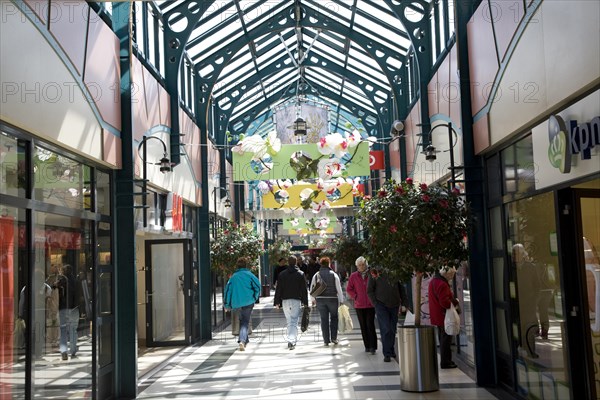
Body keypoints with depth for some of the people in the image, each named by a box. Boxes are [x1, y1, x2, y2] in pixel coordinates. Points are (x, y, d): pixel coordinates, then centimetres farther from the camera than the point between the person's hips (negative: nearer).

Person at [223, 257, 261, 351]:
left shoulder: (233, 276, 6)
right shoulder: (249, 275, -3)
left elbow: (227, 289, 6)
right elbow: (257, 285, -10)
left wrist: (227, 304, 11)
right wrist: (255, 297, 5)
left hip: (237, 303, 3)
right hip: (248, 302, -3)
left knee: (242, 321, 20)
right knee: (245, 322, 0)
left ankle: (244, 341, 22)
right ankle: (242, 340, -18)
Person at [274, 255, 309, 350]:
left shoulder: (282, 274, 3)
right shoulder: (300, 274, 0)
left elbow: (278, 289, 4)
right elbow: (304, 289, 1)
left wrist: (277, 302, 8)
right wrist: (305, 302, 6)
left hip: (285, 300, 2)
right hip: (296, 300, -2)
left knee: (289, 321, 14)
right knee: (294, 321, -4)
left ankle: (292, 340, 21)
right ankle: (291, 341, -17)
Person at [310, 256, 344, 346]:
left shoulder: (316, 275, 2)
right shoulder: (334, 275, -5)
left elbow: (312, 288, 7)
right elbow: (339, 289, -6)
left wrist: (313, 299, 21)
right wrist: (341, 301, 0)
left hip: (320, 299, 2)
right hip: (332, 299, -2)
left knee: (324, 319, 6)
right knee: (334, 318, 14)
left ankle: (326, 340, 7)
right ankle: (334, 338, 8)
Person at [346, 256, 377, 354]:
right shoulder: (353, 276, 4)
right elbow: (349, 289, 11)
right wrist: (355, 297, 1)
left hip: (370, 305, -3)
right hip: (359, 305, 3)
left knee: (370, 325, -9)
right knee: (363, 326, 9)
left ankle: (373, 346, -5)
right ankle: (367, 346, 18)